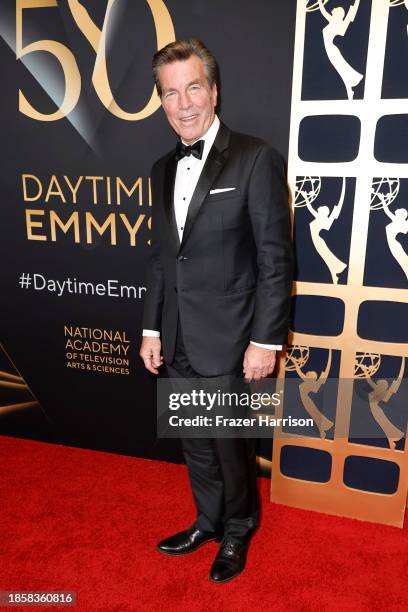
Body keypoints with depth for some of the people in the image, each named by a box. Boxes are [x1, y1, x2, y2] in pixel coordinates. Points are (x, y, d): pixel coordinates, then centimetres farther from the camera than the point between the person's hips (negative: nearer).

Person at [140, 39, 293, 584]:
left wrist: (266, 339, -14)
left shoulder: (255, 159, -10)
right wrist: (151, 327, 10)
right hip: (179, 343, 6)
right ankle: (208, 522, 45)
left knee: (233, 446, 13)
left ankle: (237, 532, 40)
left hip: (230, 342, -6)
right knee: (197, 445, 21)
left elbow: (275, 258, -12)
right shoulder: (164, 169, 10)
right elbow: (160, 257, 13)